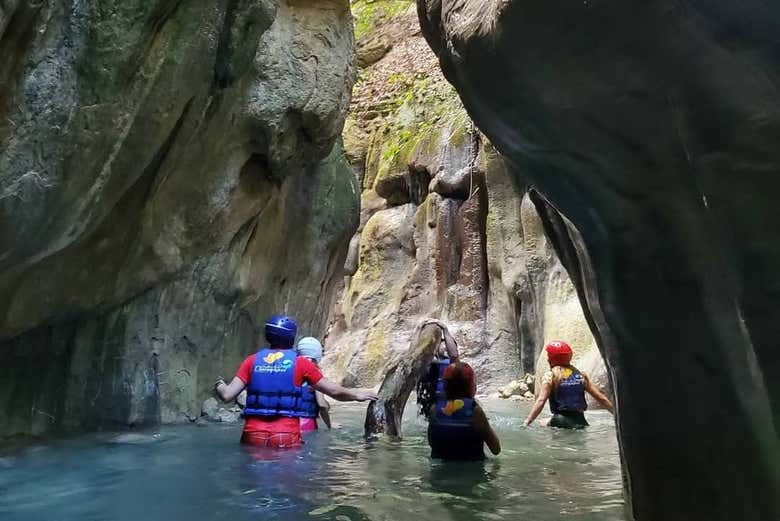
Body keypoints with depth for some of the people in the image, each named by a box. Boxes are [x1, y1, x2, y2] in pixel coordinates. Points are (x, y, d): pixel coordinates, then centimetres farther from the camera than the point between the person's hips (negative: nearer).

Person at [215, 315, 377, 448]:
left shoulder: (252, 361, 5)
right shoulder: (300, 363, 0)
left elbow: (227, 395, 2)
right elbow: (334, 391, 6)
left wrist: (220, 384, 24)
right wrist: (357, 395, 23)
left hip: (254, 434, 3)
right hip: (287, 436, -2)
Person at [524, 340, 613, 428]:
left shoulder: (550, 375, -1)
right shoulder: (581, 375, 13)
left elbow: (541, 401, -13)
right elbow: (601, 398, 14)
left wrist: (527, 422, -17)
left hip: (560, 421, -5)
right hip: (580, 421, 5)